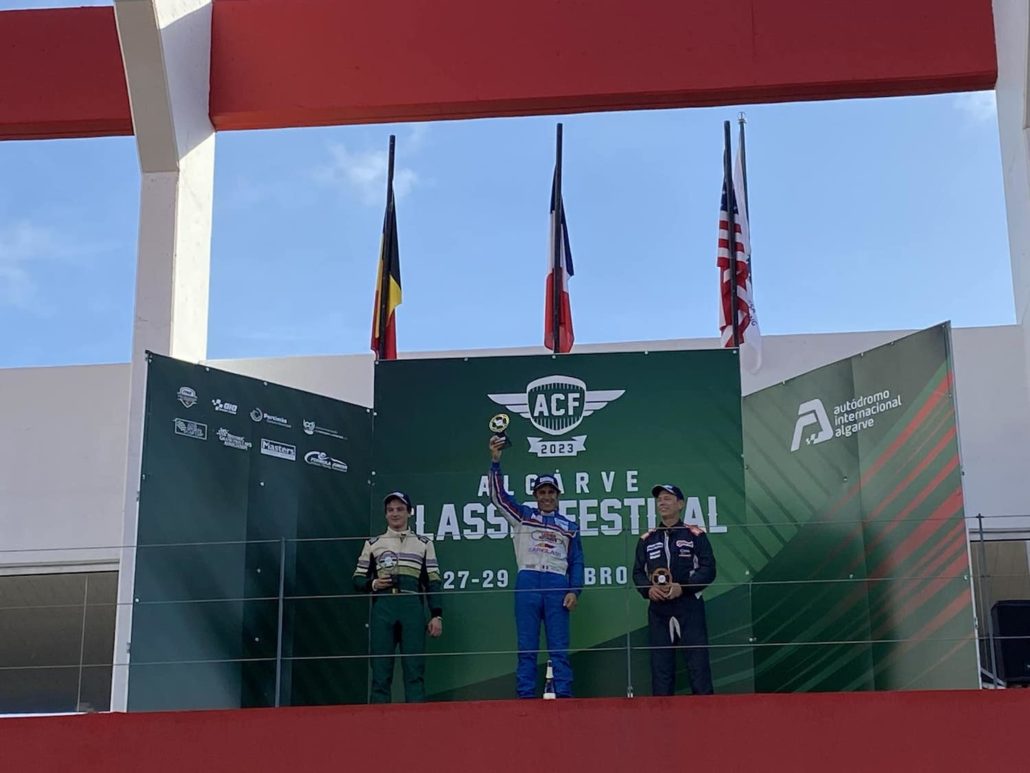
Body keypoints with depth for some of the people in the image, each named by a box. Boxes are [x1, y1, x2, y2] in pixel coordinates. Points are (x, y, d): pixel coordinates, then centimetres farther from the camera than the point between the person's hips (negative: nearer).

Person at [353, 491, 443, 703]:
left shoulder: (423, 543, 16)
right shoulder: (373, 543, 18)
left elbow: (433, 582, 11)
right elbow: (358, 578, 17)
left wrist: (436, 615, 1)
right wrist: (373, 584, -5)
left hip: (413, 607, -1)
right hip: (383, 607, 1)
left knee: (414, 668, -6)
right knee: (381, 669, -3)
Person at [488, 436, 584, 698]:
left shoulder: (569, 526, 16)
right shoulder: (522, 516, 15)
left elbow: (577, 562, 13)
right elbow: (498, 495, 4)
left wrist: (574, 590, -2)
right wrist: (495, 461, -7)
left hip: (557, 584, 0)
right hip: (527, 583, 0)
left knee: (559, 647, -2)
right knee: (526, 646, -1)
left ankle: (564, 696, -3)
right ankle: (526, 696, 0)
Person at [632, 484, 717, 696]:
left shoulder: (695, 535, 3)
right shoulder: (647, 540, 14)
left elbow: (708, 569, -4)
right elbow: (638, 572, 13)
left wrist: (682, 587, -16)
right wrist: (648, 589, -9)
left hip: (689, 607, -3)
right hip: (658, 609, 3)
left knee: (698, 662, -5)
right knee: (660, 665, 4)